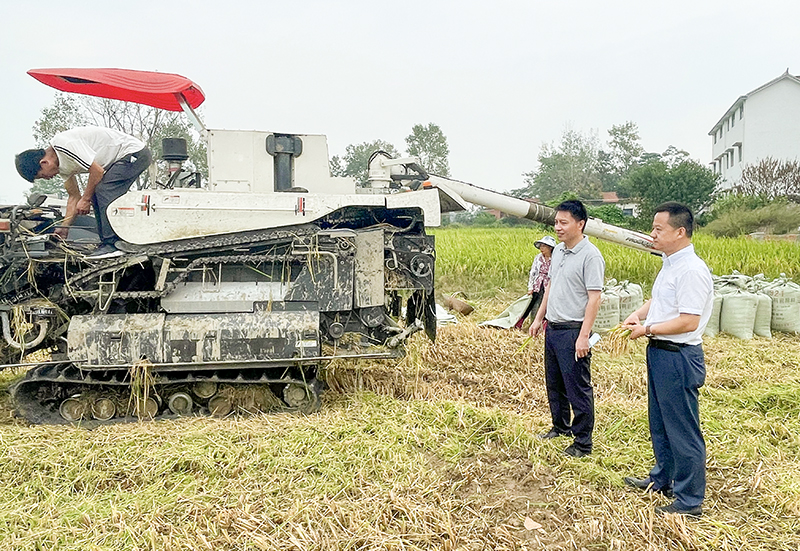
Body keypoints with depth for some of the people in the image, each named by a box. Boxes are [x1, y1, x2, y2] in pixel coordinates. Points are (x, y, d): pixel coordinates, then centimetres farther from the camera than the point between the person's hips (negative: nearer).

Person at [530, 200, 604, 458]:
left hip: (573, 331, -8)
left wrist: (583, 336, -22)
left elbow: (594, 298, -18)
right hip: (552, 328, 9)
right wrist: (539, 318, 20)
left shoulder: (590, 256, -15)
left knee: (578, 388, 0)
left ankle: (583, 442, 12)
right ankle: (560, 427, 37)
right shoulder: (558, 251, 11)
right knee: (554, 383, 19)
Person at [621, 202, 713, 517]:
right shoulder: (669, 264, 9)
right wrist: (638, 314, 6)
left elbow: (688, 322, -26)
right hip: (660, 352, 10)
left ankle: (690, 501, 16)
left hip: (678, 358, -10)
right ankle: (662, 480, 41)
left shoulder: (691, 271, -22)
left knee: (682, 430, 2)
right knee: (660, 424, 23)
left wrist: (647, 330, -16)